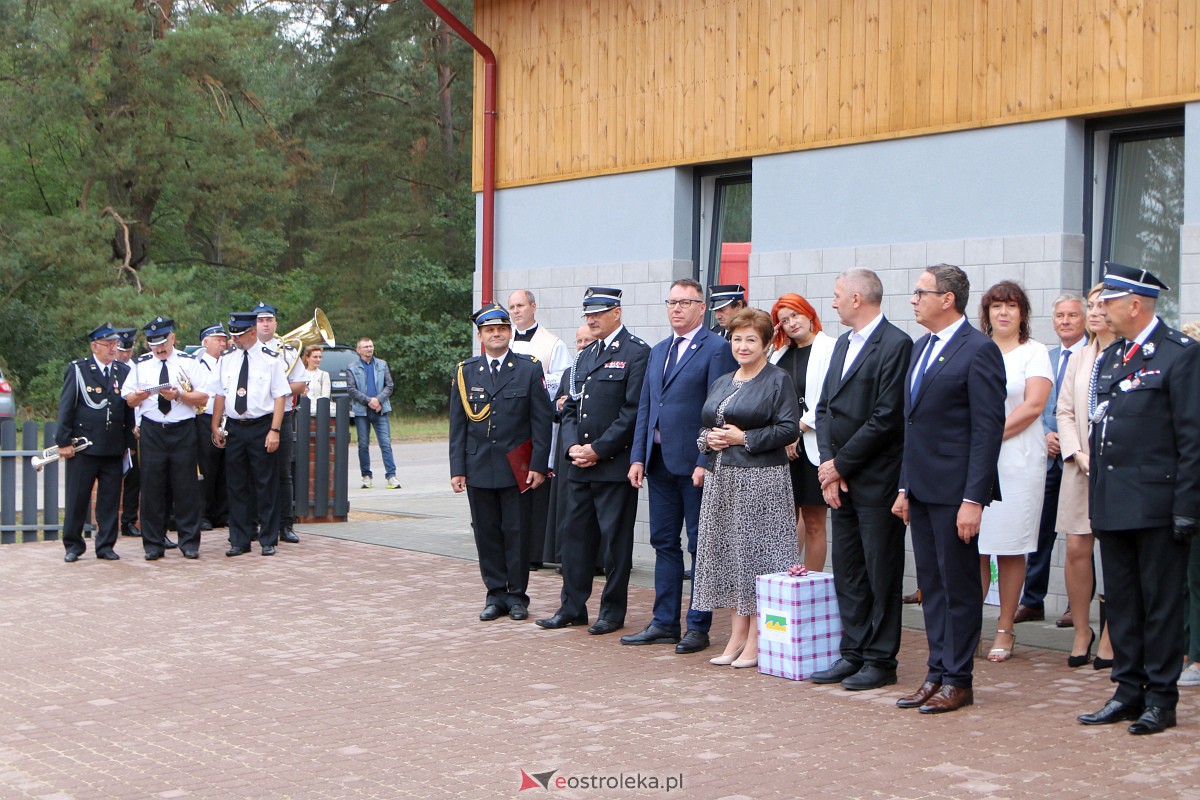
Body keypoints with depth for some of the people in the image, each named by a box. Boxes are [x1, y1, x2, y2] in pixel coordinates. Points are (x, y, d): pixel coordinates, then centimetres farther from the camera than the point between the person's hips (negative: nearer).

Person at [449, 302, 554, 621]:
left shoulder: (530, 368, 2)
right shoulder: (465, 372, 8)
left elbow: (542, 421, 0)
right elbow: (458, 425, 8)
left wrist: (539, 465, -7)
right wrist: (457, 469, 1)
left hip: (517, 469, -2)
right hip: (478, 469, 2)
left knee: (517, 532, 1)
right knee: (486, 532, 6)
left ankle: (517, 595, 12)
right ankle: (496, 595, 15)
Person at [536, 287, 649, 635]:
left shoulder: (637, 353, -7)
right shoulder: (585, 356, 18)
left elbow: (634, 411, -14)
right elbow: (570, 406, 17)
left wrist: (598, 449, -15)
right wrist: (572, 445, -1)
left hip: (615, 464, -7)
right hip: (581, 465, 7)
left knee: (615, 540, 0)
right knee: (575, 534, 10)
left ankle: (613, 612, 10)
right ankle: (572, 607, 19)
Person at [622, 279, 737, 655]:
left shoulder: (716, 349, -7)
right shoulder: (658, 351, 16)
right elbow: (645, 407, 16)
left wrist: (705, 462, -17)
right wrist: (638, 457, 7)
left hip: (695, 463, -7)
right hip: (660, 462, 7)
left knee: (700, 546, 2)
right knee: (664, 543, 11)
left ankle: (698, 627, 9)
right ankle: (664, 623, 19)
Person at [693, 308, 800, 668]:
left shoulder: (778, 381, -3)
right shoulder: (721, 383, 18)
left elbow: (789, 429, -11)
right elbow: (705, 425, 21)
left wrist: (745, 438, -16)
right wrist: (707, 439, -1)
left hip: (761, 480, -7)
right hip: (721, 479, 7)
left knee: (757, 555, -6)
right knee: (727, 553, 7)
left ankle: (756, 640, 0)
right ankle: (737, 635, 15)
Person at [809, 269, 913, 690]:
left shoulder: (896, 344, -12)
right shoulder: (843, 344, 15)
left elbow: (886, 418, -18)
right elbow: (824, 407, 14)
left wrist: (841, 464, -12)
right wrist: (828, 464, -1)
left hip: (877, 480, -8)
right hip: (840, 479, 8)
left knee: (881, 573, 1)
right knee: (847, 571, 12)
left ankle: (880, 660, 9)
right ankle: (853, 653, 21)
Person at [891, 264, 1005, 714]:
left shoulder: (978, 351, -12)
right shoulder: (921, 347, 15)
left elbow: (988, 428, -15)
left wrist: (973, 499, -19)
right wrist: (904, 487, 15)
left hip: (955, 490, -8)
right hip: (922, 489, 8)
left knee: (959, 585, 1)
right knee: (930, 584, 12)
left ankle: (958, 681, 10)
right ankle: (938, 673, 21)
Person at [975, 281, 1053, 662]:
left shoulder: (1034, 352, 4)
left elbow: (1033, 405, -7)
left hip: (1017, 461, -3)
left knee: (1010, 548, 1)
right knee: (973, 546, 0)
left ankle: (1005, 630, 8)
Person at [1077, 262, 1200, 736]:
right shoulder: (1109, 358, 15)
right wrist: (1095, 492, 12)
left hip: (1157, 504, -7)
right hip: (1111, 504, 7)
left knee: (1161, 603, 2)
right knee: (1120, 602, 11)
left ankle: (1161, 699, 10)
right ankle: (1128, 692, 20)